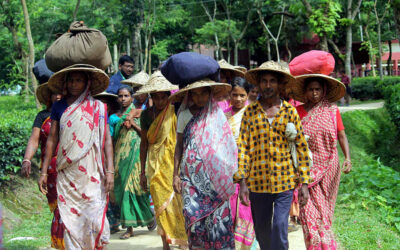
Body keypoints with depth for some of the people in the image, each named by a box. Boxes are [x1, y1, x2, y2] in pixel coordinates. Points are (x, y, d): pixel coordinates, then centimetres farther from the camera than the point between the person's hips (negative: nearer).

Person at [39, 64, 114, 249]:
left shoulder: (98, 107, 5)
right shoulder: (59, 107, 9)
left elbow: (107, 140, 3)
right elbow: (52, 140, 12)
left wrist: (109, 171, -5)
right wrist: (44, 172, 9)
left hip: (91, 173, -2)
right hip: (66, 173, 2)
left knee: (94, 217, -10)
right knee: (69, 219, -1)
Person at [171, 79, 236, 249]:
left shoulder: (217, 113, 3)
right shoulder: (185, 115, 5)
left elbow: (228, 146, 5)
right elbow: (179, 145, 8)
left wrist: (227, 176, 0)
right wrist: (176, 174, 2)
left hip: (214, 177, -1)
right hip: (191, 177, 1)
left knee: (218, 219, -6)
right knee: (194, 220, -1)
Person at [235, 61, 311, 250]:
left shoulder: (289, 111, 3)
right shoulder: (250, 112, 4)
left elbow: (301, 147, 4)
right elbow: (243, 148, 1)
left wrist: (304, 182, -2)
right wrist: (242, 182, -6)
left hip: (284, 182, -1)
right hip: (258, 182, 1)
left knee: (280, 227, -12)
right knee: (261, 230, 11)